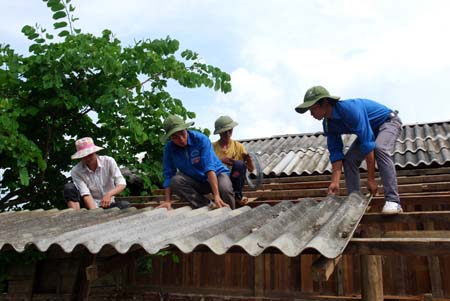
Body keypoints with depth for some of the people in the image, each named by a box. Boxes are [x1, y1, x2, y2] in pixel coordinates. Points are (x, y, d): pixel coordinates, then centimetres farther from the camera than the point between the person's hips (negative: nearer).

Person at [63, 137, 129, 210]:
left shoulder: (108, 161, -10)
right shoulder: (76, 171, -13)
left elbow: (122, 183, -17)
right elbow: (85, 194, -22)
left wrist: (109, 194, -36)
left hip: (107, 205, 1)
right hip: (89, 207, 0)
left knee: (125, 205, -29)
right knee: (69, 187, -23)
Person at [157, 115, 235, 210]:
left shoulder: (200, 139, -21)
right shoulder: (169, 148, -10)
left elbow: (209, 168, -31)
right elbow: (168, 175, -8)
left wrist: (216, 196, -39)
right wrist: (168, 201, -20)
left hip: (216, 173, -3)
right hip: (196, 182, 3)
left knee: (225, 189, -35)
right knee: (175, 181, -25)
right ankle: (207, 206, -18)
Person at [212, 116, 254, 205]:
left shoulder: (238, 146, 2)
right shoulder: (212, 147, 0)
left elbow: (251, 169, 0)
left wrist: (248, 159, -21)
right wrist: (220, 160, -24)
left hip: (234, 181, 2)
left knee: (239, 164, -27)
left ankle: (237, 195, -11)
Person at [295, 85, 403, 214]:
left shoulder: (350, 109, -37)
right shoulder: (328, 125, -12)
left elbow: (367, 143, -39)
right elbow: (336, 153, -11)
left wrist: (371, 179, -37)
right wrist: (335, 182, -21)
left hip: (388, 122, -8)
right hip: (369, 129, 8)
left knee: (379, 148, -35)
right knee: (349, 159, -5)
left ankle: (392, 200, -34)